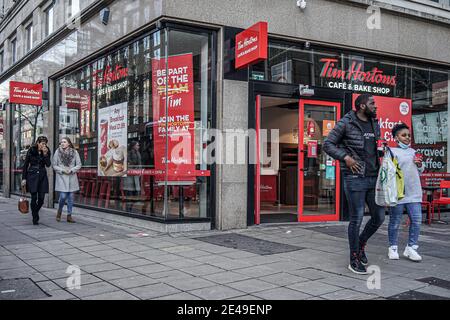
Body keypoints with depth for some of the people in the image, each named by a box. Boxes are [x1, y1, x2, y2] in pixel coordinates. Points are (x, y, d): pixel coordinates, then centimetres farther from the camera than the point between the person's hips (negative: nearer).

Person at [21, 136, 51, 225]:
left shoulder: (47, 152, 4)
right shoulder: (31, 151, -3)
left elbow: (48, 164, -6)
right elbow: (25, 165, 0)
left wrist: (45, 154, -16)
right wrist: (24, 178, -3)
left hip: (42, 175, 3)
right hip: (32, 175, -3)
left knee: (41, 198, -1)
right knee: (34, 197, -6)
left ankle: (35, 212, 27)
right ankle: (35, 218, 4)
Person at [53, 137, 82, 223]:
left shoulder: (74, 152, 2)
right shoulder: (57, 152, 0)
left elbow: (79, 165, 4)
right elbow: (54, 165, 1)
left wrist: (71, 170, -11)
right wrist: (62, 170, -12)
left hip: (72, 177, 2)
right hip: (61, 177, -2)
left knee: (71, 197, 4)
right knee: (63, 196, -8)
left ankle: (69, 216, 12)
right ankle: (59, 212, 19)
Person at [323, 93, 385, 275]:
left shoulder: (375, 124, 14)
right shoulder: (346, 123, -6)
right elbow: (328, 144, -5)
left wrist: (380, 159, 9)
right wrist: (345, 157, -16)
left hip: (373, 178, 7)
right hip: (355, 178, -7)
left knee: (379, 217, 8)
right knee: (357, 218, -1)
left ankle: (361, 244, 33)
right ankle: (354, 260, 13)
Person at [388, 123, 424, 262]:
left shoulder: (413, 151, 17)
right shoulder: (392, 151, -5)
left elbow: (419, 172, 25)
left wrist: (420, 165, 6)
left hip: (414, 193, 6)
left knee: (416, 220, 1)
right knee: (395, 222, 5)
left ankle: (411, 248, 13)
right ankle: (393, 248, 18)